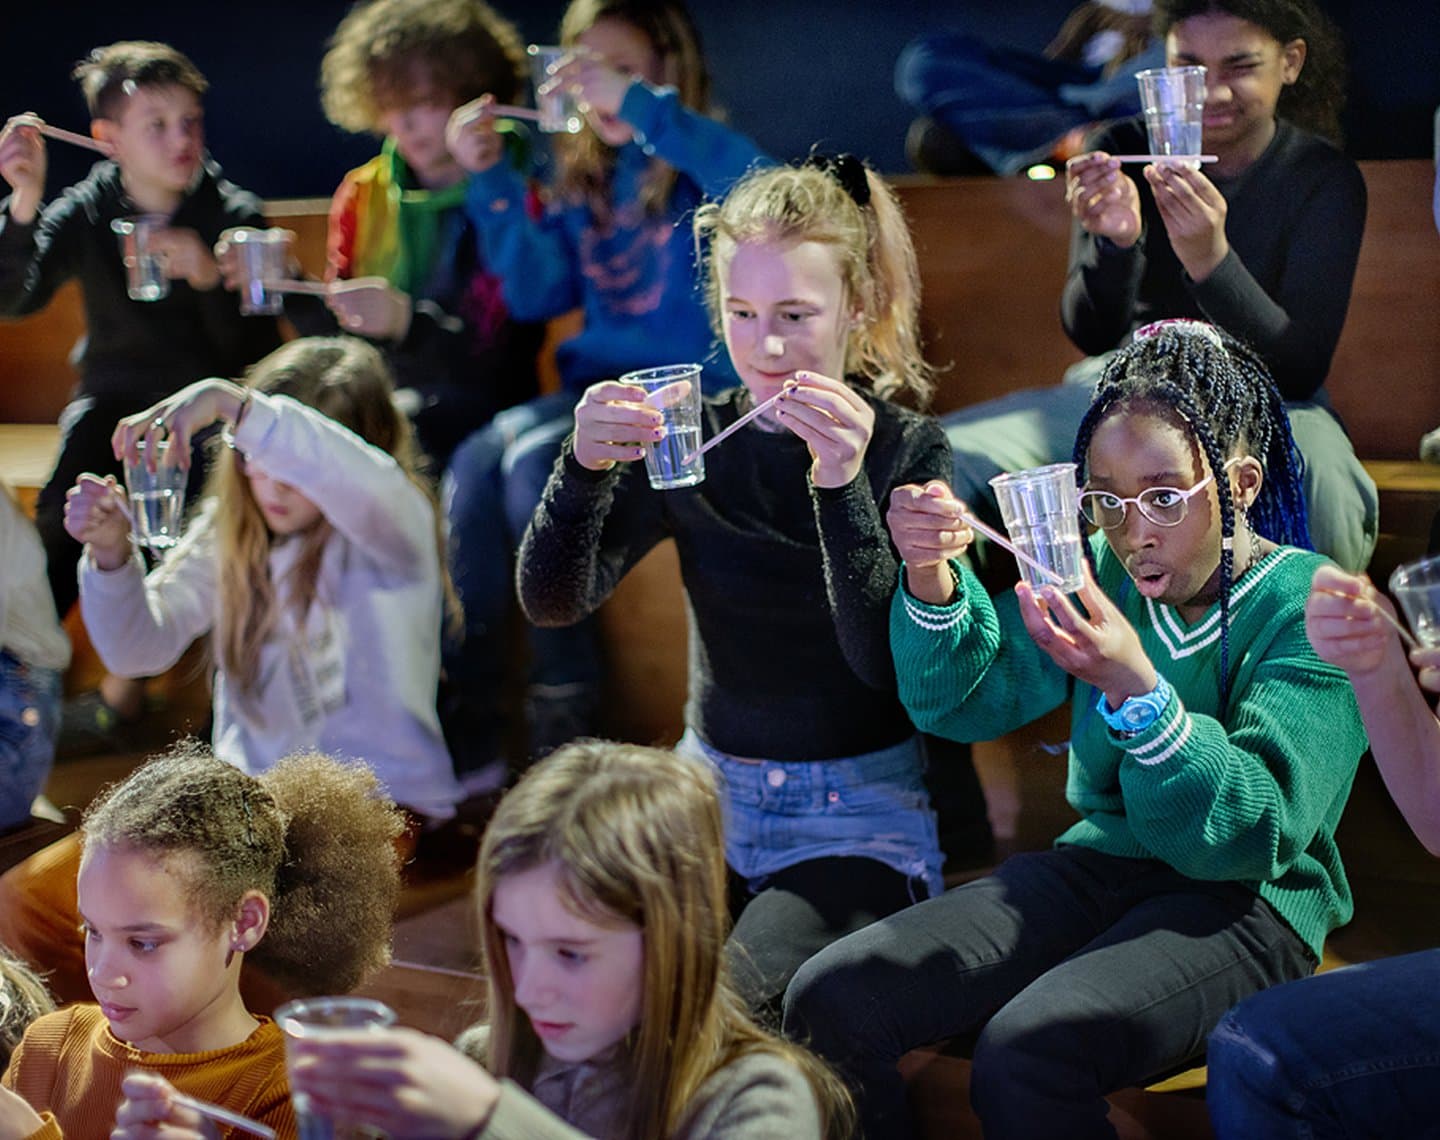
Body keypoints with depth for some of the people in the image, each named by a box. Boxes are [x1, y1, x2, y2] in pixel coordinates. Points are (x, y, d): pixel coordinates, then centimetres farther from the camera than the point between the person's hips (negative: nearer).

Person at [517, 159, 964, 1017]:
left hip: (860, 817, -3)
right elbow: (552, 601, -8)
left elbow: (891, 664, -19)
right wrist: (585, 465, -27)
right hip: (711, 794, 4)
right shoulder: (691, 438, 2)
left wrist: (842, 486, -32)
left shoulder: (906, 448, -7)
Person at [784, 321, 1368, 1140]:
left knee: (1024, 1052, -33)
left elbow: (1254, 837, -21)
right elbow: (962, 701, 6)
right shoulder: (1106, 572, 5)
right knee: (830, 997, -13)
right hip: (1098, 863, 6)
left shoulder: (1310, 610, -11)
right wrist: (931, 579, -15)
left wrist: (1135, 690, -37)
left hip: (1246, 904, -5)